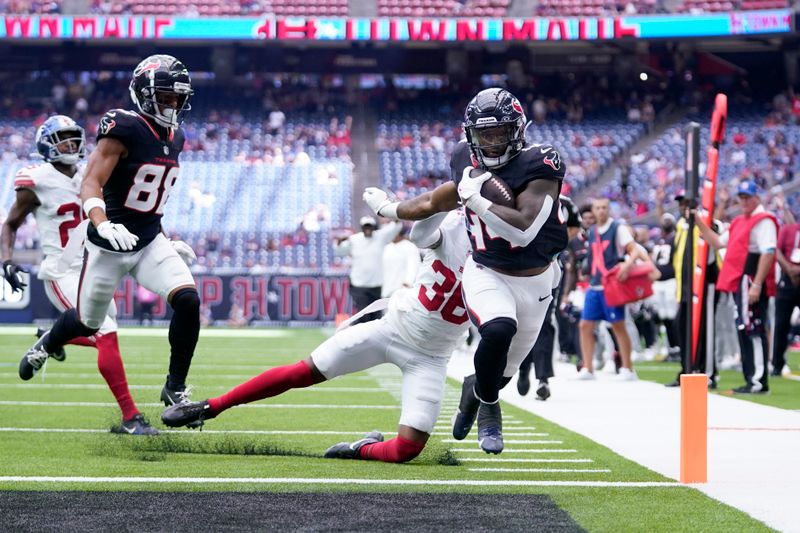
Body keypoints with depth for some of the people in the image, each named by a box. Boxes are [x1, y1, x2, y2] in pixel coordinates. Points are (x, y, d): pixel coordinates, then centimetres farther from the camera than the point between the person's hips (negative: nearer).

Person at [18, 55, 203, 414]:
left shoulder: (174, 138, 6)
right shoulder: (124, 129, -18)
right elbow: (90, 184, -24)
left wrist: (169, 241, 17)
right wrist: (103, 225, -41)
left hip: (150, 242, 5)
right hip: (109, 245, -5)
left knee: (187, 300, -18)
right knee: (87, 322, 12)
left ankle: (175, 388, -3)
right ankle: (47, 344, 49)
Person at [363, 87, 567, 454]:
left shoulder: (538, 166, -21)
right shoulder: (466, 159, -6)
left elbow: (523, 230, -33)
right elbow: (439, 200, 15)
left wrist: (475, 198, -30)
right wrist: (391, 209, 23)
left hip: (534, 282, 0)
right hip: (486, 274, 1)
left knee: (502, 371, 13)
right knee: (498, 331, -32)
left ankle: (476, 388, 52)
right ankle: (488, 409, -4)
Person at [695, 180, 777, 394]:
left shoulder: (763, 220, -9)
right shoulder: (739, 222, 21)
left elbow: (768, 253, -19)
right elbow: (718, 242, 30)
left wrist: (756, 285, -25)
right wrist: (699, 223, 21)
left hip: (752, 283, -10)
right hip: (738, 284, 10)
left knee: (753, 330, -12)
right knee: (743, 331, 11)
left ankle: (759, 382, -14)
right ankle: (751, 380, 16)